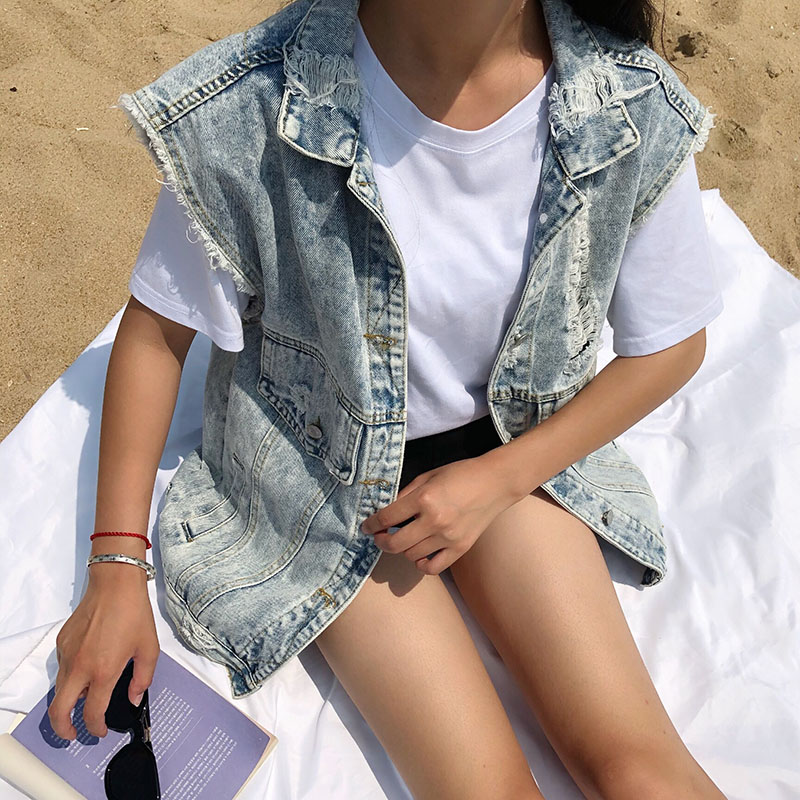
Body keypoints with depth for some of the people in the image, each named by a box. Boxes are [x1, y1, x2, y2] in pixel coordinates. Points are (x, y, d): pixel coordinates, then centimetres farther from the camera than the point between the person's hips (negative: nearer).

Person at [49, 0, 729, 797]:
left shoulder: (634, 102, -17)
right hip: (321, 462, -1)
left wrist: (501, 478, -12)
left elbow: (671, 345, -3)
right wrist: (116, 568, -8)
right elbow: (155, 329, -9)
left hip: (506, 446, 2)